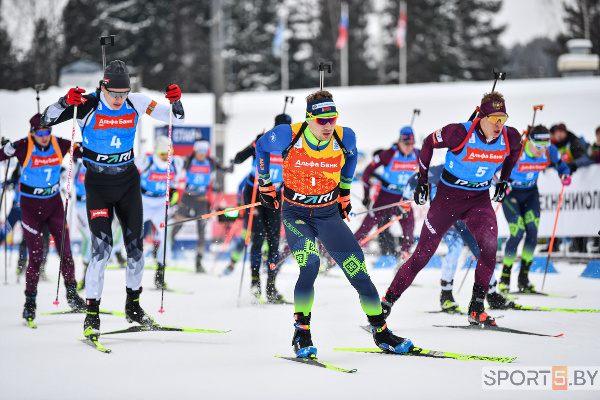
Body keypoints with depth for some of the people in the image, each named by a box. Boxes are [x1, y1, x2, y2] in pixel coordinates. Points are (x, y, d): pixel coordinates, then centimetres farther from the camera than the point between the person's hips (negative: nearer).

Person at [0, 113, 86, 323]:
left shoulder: (60, 145, -6)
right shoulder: (23, 147, -15)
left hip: (54, 202, 3)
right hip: (30, 204, -3)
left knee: (65, 249, -1)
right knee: (36, 254, -7)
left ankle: (71, 292, 16)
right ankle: (30, 300, 7)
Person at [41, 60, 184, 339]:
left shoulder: (136, 104, -5)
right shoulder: (88, 105, -15)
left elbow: (176, 119, 2)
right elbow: (47, 120, -16)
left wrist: (176, 101, -19)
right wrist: (65, 102, -34)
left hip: (128, 181, 4)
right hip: (98, 183, -4)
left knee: (135, 245, 7)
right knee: (102, 249, -14)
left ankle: (133, 307, 26)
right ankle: (92, 315, -5)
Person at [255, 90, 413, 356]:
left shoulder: (345, 137, -13)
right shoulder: (288, 136, -20)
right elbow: (261, 147, 2)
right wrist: (265, 186, 9)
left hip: (328, 214, 3)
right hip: (295, 212, -3)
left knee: (357, 269, -2)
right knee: (309, 265, -28)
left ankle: (381, 333, 14)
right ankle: (301, 333, -14)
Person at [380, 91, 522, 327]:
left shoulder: (510, 137, -12)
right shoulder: (461, 134, -24)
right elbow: (429, 144, -7)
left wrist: (504, 179, 17)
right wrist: (422, 180, -1)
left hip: (480, 199, 3)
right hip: (449, 195, -3)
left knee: (489, 243, -24)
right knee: (423, 253, -3)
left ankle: (477, 308, -14)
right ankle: (388, 300, 13)